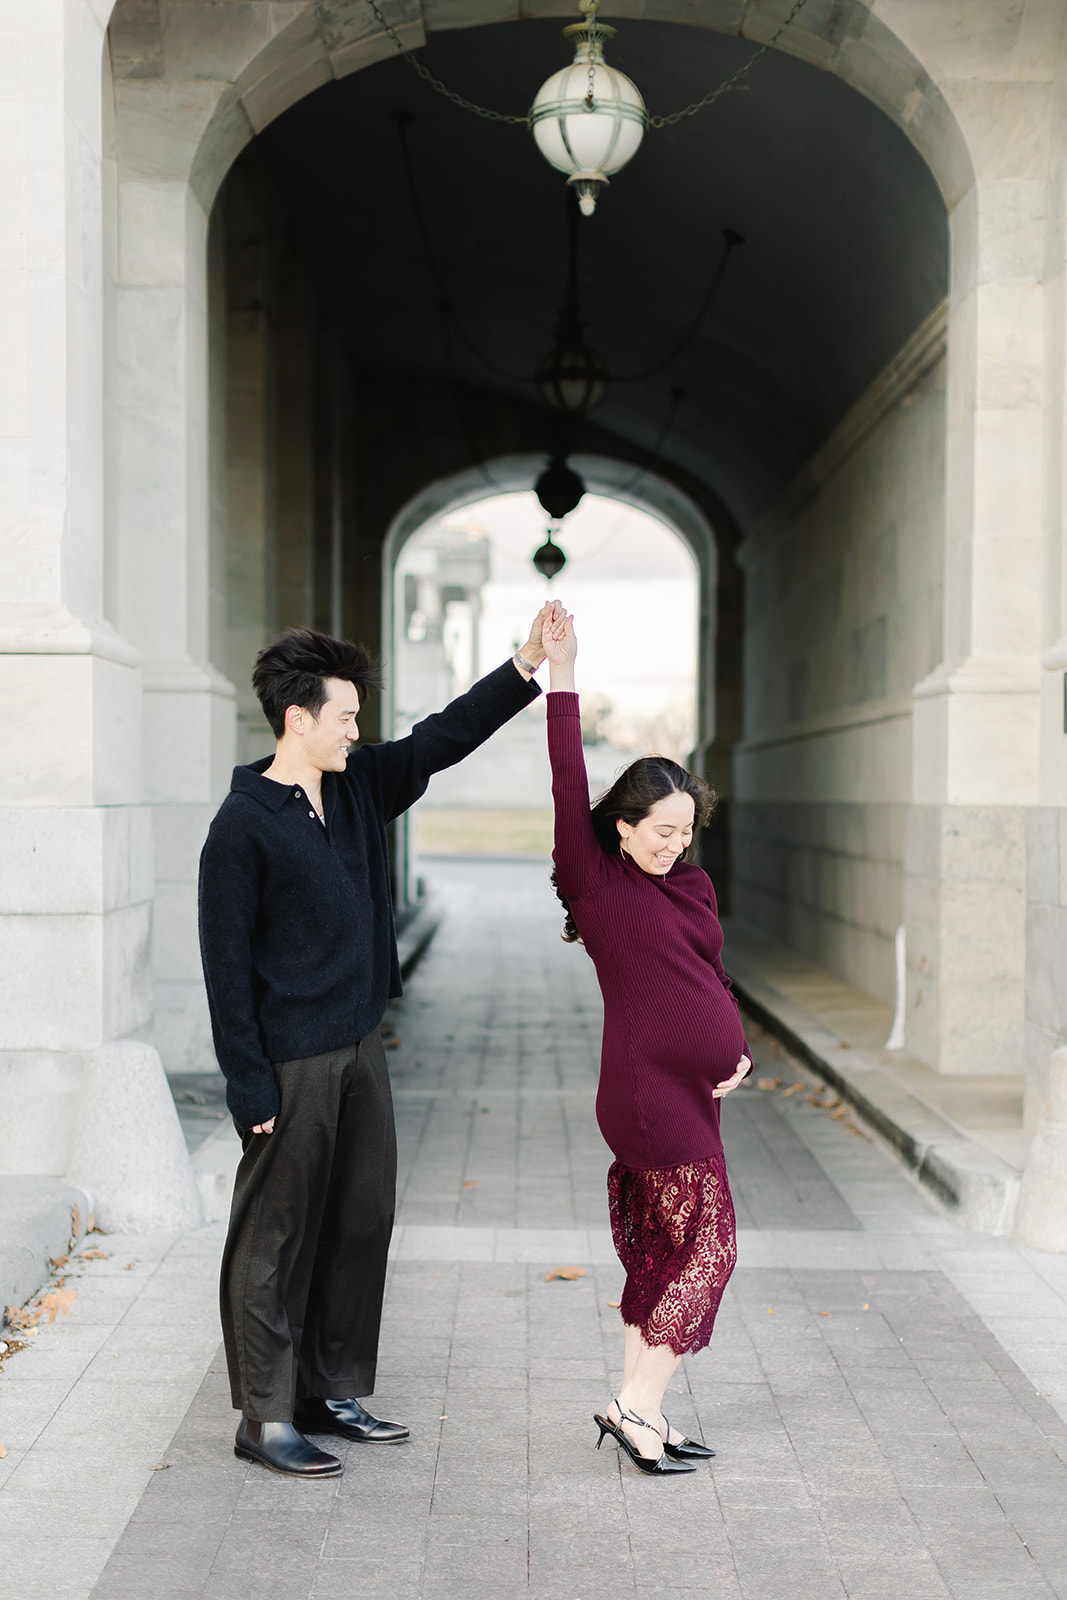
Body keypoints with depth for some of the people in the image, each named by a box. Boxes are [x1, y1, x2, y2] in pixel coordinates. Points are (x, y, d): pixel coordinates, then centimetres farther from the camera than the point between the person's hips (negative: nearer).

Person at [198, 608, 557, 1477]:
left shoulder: (358, 786, 7)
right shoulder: (244, 825, -14)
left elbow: (443, 738, 12)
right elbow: (226, 961, -14)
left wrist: (527, 664, 2)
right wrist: (249, 1082, -16)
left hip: (359, 1048, 8)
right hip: (291, 1063, -8)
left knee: (363, 1221, 14)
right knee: (276, 1239, 1)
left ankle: (334, 1391, 26)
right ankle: (266, 1415, 11)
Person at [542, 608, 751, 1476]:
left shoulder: (692, 886, 13)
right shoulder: (597, 883, -8)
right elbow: (570, 787, -17)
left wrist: (738, 1050, 3)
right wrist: (561, 678, -20)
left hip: (692, 1090, 8)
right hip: (650, 1094, -8)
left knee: (661, 1250, 12)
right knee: (706, 1248, -5)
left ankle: (642, 1412, 21)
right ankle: (635, 1406, 5)